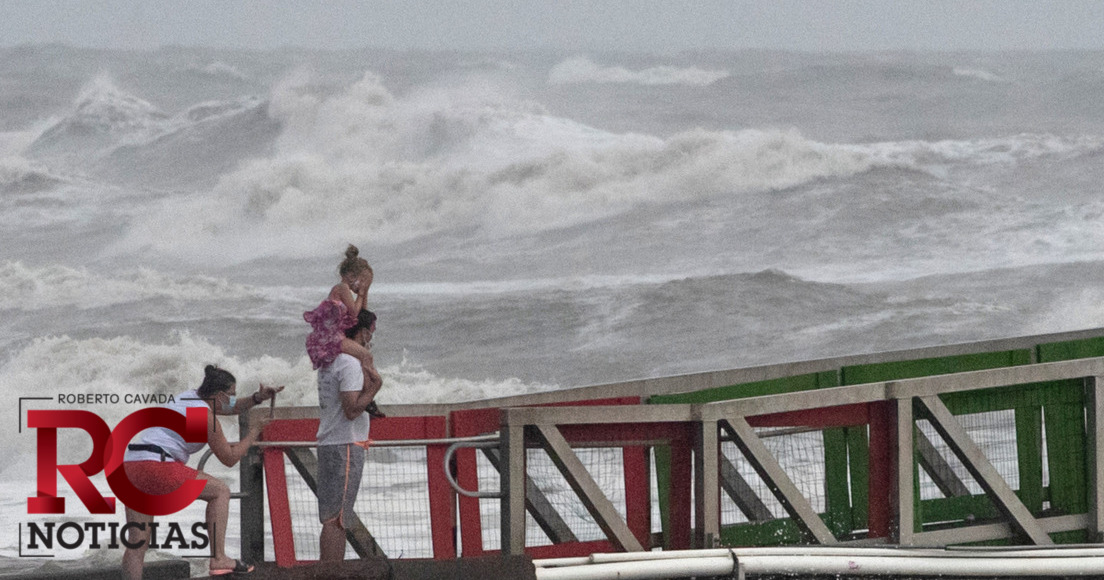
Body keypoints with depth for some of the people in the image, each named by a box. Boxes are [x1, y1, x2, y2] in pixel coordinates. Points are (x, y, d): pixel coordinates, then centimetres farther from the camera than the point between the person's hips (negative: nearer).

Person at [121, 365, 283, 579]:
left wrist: (257, 398, 26)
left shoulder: (193, 396, 22)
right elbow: (229, 458, 2)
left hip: (130, 464, 9)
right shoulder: (204, 415, -5)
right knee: (220, 491, 6)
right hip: (156, 466, -9)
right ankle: (219, 558, -2)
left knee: (137, 544, 5)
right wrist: (253, 433, 14)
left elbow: (229, 408, 39)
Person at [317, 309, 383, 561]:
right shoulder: (351, 364, -14)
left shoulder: (330, 361, 15)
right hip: (345, 446, -10)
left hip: (329, 443, 10)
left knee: (333, 518, 11)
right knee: (335, 519, -11)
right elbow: (352, 409, -22)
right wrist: (375, 386, -12)